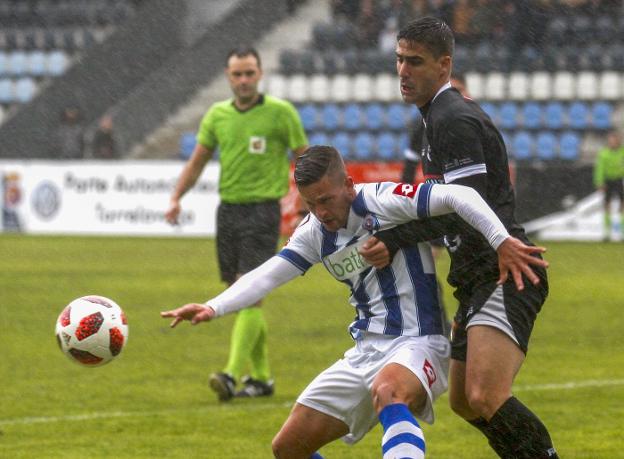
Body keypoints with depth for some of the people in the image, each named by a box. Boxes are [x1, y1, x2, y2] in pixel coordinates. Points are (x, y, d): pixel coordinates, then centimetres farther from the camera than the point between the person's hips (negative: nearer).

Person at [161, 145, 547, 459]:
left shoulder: (383, 201, -14)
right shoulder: (315, 233, 7)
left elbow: (458, 196, -23)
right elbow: (266, 276, 2)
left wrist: (502, 242, -35)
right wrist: (212, 308, -14)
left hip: (416, 345, -8)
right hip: (365, 352, 8)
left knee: (387, 391, -43)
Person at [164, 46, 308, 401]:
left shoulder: (280, 112, -4)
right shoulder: (218, 115, 9)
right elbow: (198, 161, 16)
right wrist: (176, 198, 4)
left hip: (263, 209, -5)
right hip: (228, 209, 5)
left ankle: (233, 375, -23)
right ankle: (261, 377, 20)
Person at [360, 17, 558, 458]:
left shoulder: (454, 120, -13)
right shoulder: (442, 116, 19)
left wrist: (395, 240, -19)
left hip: (504, 277, -11)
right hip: (478, 279, 11)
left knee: (486, 398, -25)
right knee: (464, 403, 15)